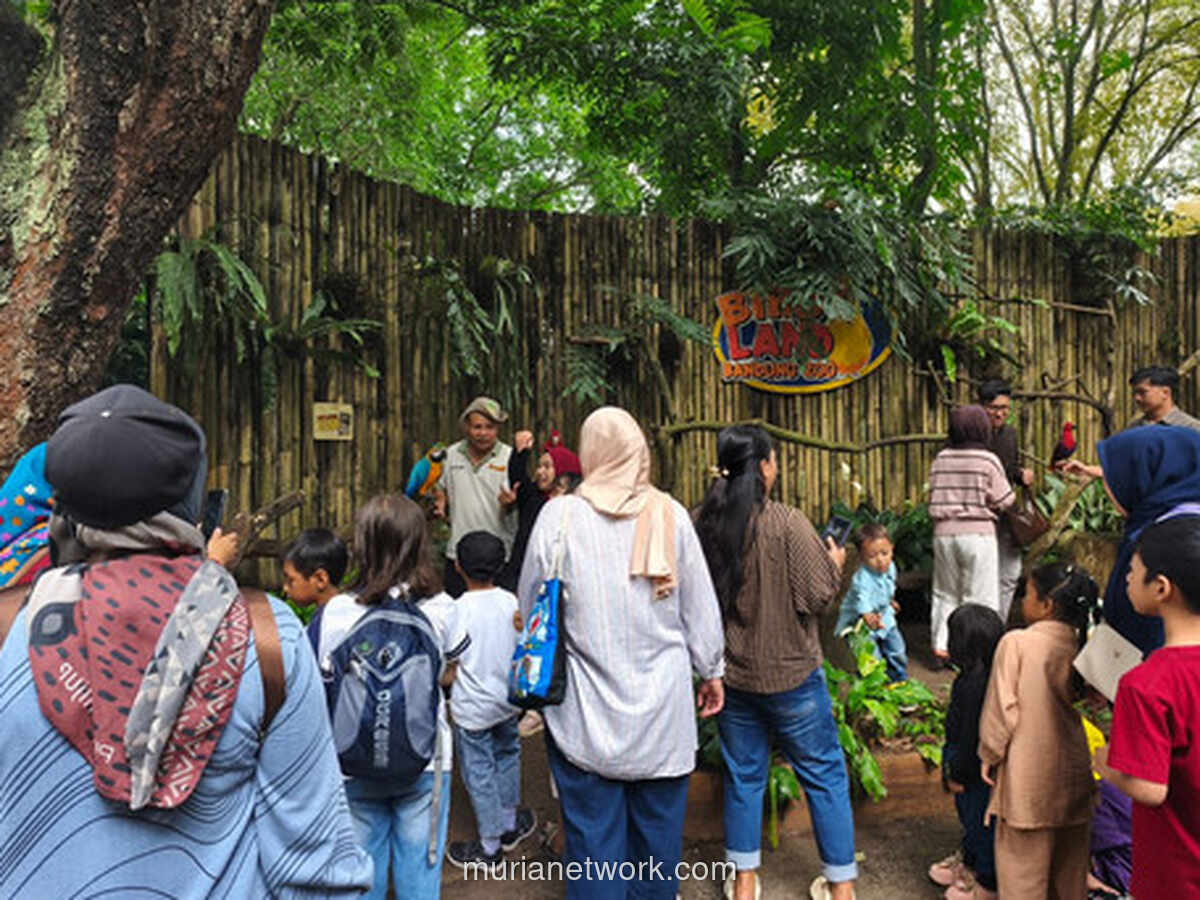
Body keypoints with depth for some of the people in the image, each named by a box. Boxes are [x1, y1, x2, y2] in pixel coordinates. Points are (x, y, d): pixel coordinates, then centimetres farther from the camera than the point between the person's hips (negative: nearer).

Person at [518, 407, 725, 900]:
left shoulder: (559, 516, -10)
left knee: (593, 827, 11)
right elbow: (699, 604, 3)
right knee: (657, 821, 18)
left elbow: (530, 608, 0)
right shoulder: (670, 515, -6)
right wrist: (711, 670, 17)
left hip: (584, 710, -1)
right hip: (661, 704, 2)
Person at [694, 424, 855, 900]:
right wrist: (834, 562, 2)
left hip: (731, 674, 4)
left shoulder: (701, 524, -7)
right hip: (791, 673, -4)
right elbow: (820, 596, -15)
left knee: (743, 775, 18)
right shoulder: (786, 522, -20)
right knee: (824, 773, 14)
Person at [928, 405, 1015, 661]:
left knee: (945, 592, 14)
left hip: (943, 532, 4)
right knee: (980, 595, 5)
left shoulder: (940, 459, 2)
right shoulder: (987, 460, -9)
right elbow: (1004, 501, -5)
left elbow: (934, 497, 6)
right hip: (977, 534, -4)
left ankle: (941, 645, 15)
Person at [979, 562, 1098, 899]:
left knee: (1023, 855, 8)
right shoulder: (1079, 645, -3)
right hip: (1072, 769, 5)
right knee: (1071, 855, 20)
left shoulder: (1016, 642, -17)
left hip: (1029, 772, -5)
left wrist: (989, 754, -2)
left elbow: (1003, 708, -14)